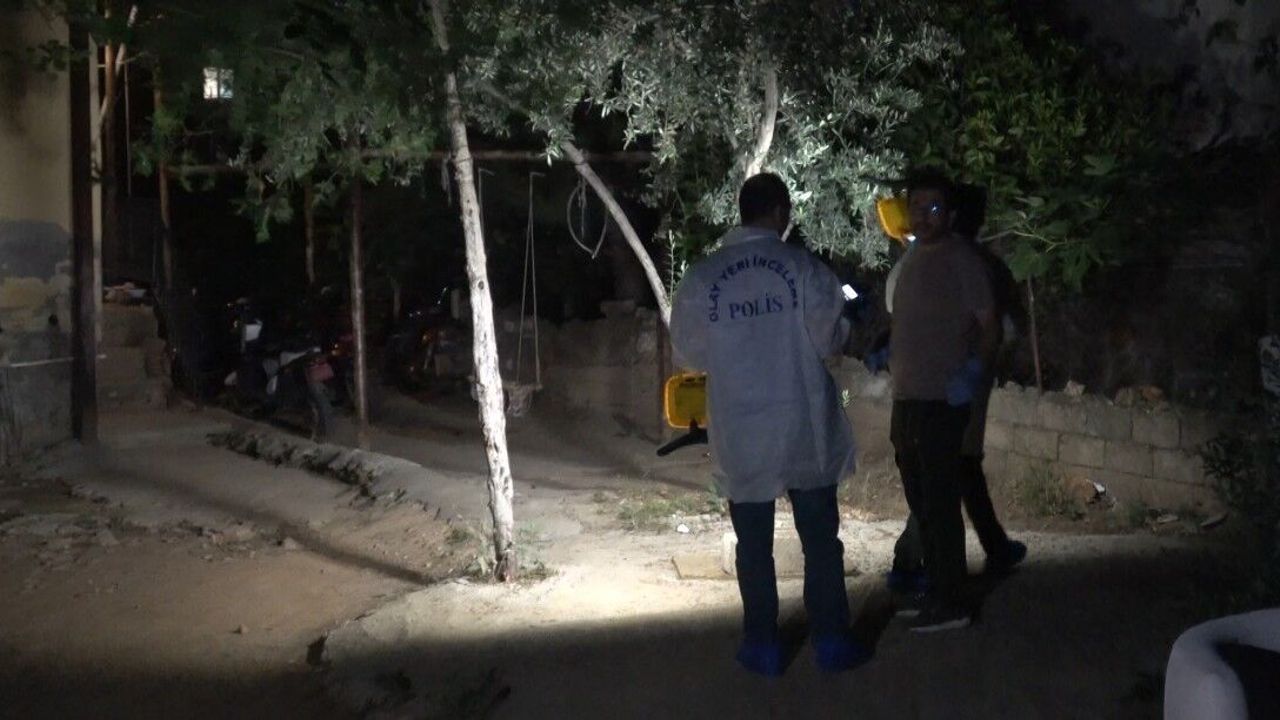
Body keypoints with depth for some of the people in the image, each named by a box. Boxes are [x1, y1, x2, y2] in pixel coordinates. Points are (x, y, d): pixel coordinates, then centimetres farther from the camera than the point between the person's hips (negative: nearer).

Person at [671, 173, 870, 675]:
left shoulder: (701, 277, -5)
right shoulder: (804, 267, -8)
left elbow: (688, 355, 3)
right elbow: (829, 340, -3)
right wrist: (844, 324, 18)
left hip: (739, 434, 1)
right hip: (803, 429, 0)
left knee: (754, 545, 11)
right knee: (820, 539, 12)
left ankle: (762, 647, 19)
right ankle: (831, 641, 20)